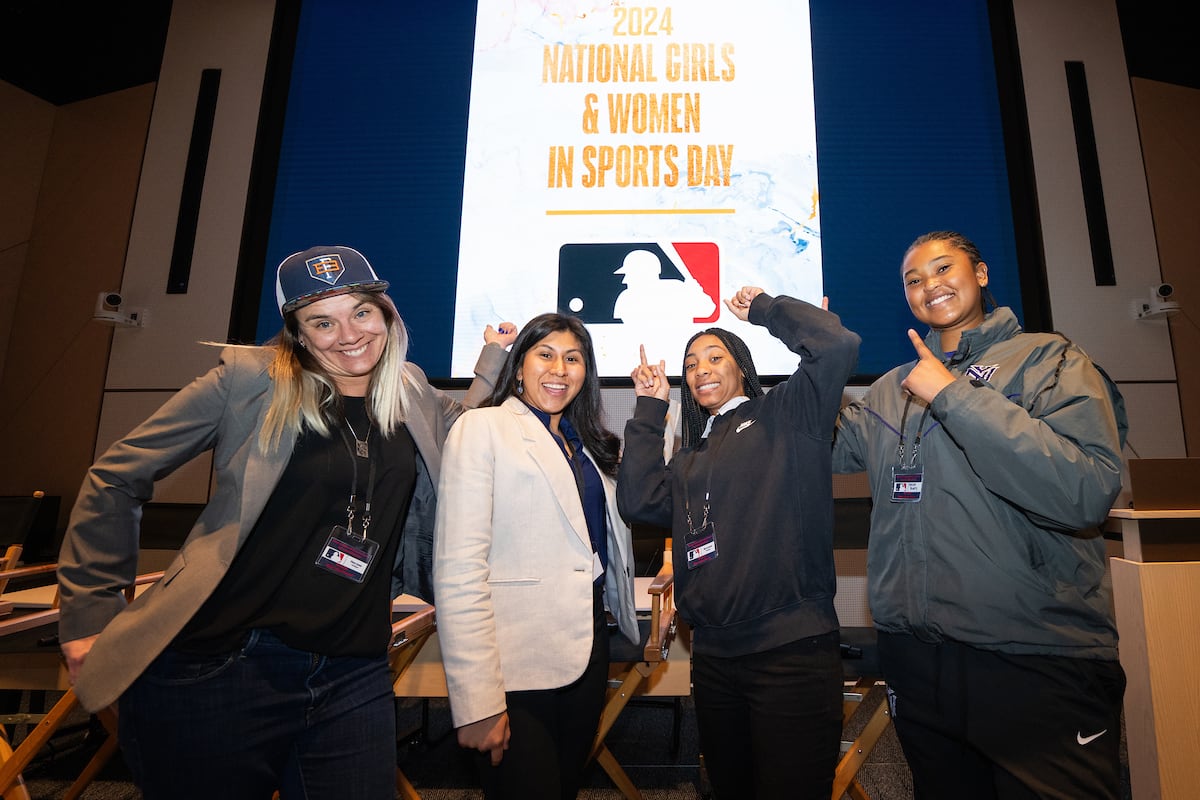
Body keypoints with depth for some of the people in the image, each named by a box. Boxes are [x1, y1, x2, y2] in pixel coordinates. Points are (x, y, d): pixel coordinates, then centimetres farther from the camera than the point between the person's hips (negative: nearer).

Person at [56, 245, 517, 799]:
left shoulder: (413, 394, 4)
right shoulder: (249, 379, -6)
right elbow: (116, 479, 2)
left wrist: (490, 363, 9)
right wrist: (91, 611, 2)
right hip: (218, 668, -2)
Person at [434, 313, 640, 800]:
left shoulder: (586, 444, 13)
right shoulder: (483, 427, -8)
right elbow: (458, 569, -15)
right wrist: (477, 699, -20)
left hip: (588, 648, 7)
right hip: (517, 665, -7)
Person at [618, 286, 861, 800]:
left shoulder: (786, 416, 0)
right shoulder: (691, 459, 16)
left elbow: (837, 345, -16)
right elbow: (639, 502, 1)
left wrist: (764, 309, -1)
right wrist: (649, 410, 5)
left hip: (793, 651, -6)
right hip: (713, 656, 7)